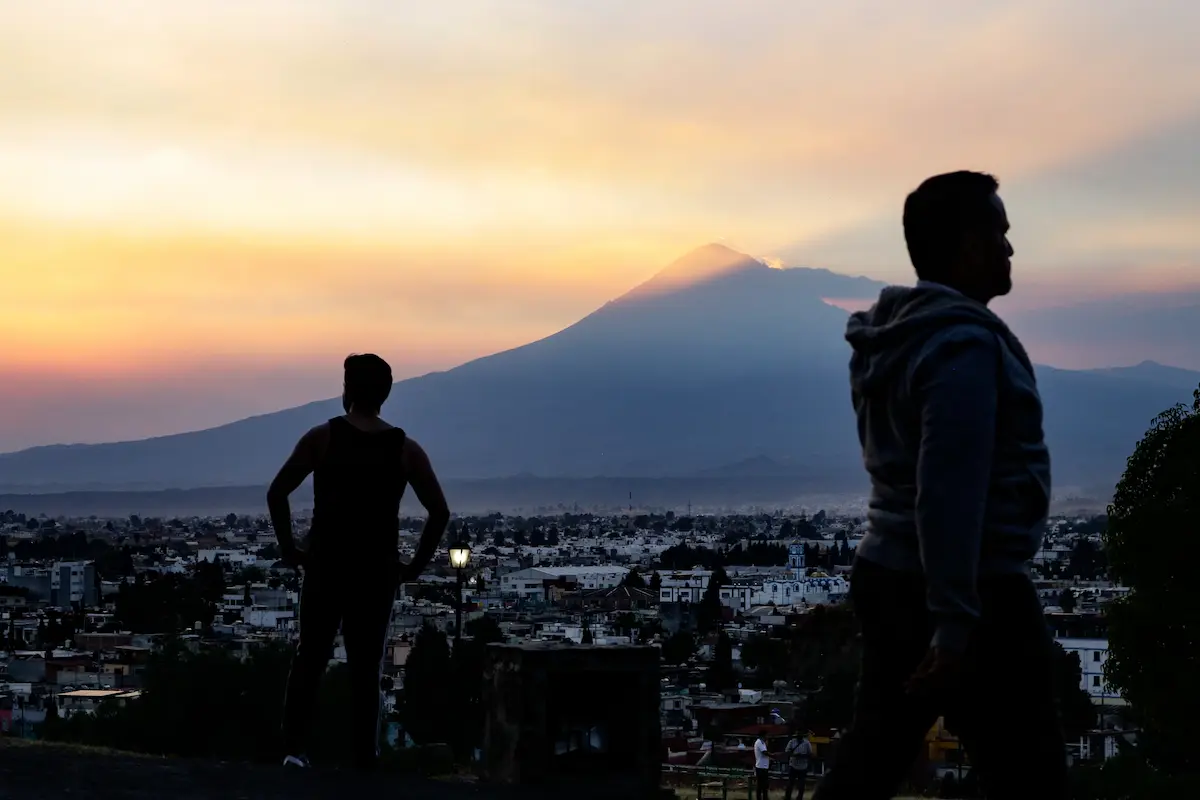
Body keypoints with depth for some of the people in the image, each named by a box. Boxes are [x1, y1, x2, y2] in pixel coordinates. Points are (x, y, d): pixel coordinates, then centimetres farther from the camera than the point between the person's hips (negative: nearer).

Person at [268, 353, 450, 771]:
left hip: (325, 566, -1)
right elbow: (440, 512, -3)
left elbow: (277, 493, -8)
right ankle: (364, 761, 9)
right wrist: (416, 564, 5)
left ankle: (295, 746, 0)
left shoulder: (322, 437, -4)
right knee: (366, 668, 9)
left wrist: (288, 547, 2)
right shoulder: (406, 448, 0)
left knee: (310, 656, 12)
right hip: (377, 572, 1)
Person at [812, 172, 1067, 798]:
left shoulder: (899, 335, 11)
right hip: (977, 594, -9)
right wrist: (954, 625, -25)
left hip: (888, 576, 9)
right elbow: (950, 492, -25)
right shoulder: (963, 344, -19)